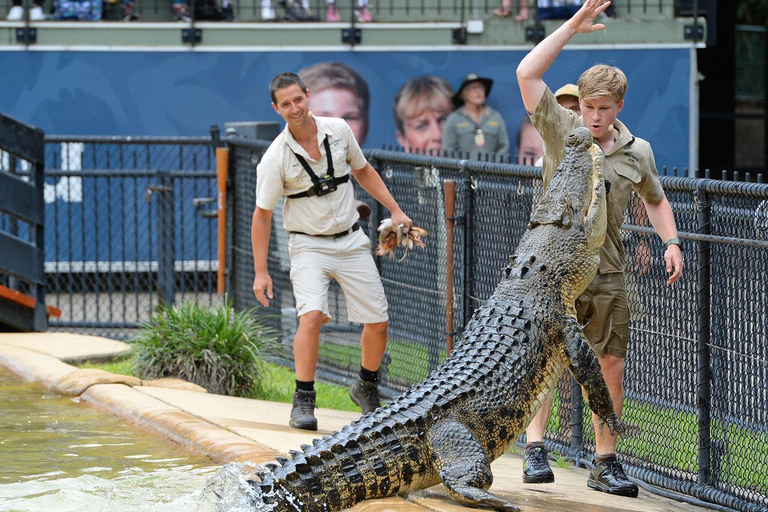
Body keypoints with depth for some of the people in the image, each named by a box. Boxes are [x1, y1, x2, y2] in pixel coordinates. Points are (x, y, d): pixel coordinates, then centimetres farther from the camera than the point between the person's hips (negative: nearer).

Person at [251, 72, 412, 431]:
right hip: (309, 245, -4)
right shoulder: (275, 158, -15)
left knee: (377, 321, 3)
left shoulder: (338, 130, -5)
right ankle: (303, 401, -17)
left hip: (351, 241, 4)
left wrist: (395, 211, 10)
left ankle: (367, 388, 28)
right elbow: (262, 215, -8)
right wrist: (260, 271, -10)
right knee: (311, 316, -26)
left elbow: (363, 171, 13)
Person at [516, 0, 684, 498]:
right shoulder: (560, 129, -3)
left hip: (606, 272, 3)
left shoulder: (637, 152, 5)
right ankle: (535, 451, 0)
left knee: (611, 366, 3)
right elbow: (527, 73, -13)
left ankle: (606, 463, 11)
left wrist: (672, 242, 7)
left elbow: (656, 200, 22)